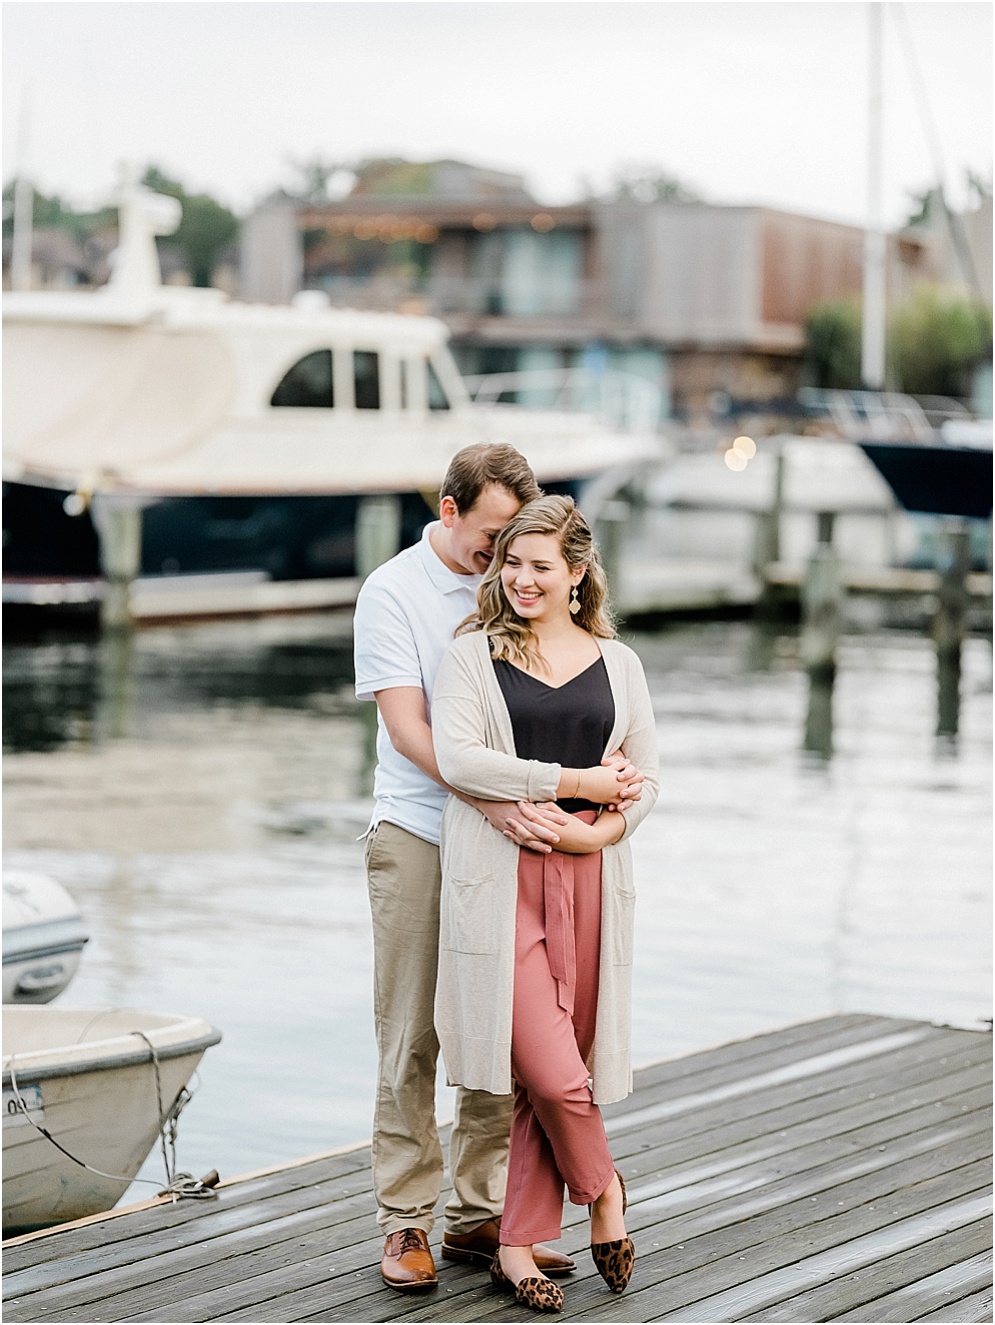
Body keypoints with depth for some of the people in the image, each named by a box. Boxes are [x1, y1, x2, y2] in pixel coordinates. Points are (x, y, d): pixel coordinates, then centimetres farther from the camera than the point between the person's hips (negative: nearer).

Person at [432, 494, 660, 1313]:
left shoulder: (616, 663, 14)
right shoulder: (474, 654, 5)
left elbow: (646, 779, 13)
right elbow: (458, 757, -10)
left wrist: (601, 829, -8)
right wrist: (572, 781, -12)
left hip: (589, 878, 3)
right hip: (500, 877, -3)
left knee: (553, 1073, 2)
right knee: (551, 1070, -12)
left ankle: (519, 1247, 13)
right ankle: (603, 1191, 16)